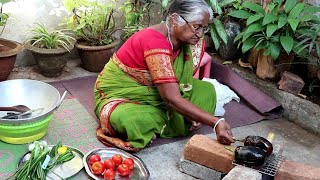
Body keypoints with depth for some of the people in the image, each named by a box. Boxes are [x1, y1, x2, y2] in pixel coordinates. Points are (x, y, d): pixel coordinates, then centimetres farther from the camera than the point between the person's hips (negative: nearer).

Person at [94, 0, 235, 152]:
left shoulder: (188, 40, -7)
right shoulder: (154, 40, -33)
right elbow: (171, 98, -37)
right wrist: (216, 122, -40)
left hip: (153, 92, 8)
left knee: (207, 90, -3)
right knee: (132, 121, -41)